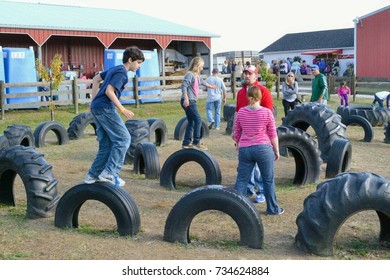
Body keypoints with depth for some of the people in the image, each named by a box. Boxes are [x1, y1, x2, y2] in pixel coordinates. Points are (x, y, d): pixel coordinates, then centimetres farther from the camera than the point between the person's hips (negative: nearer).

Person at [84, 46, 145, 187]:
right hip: (105, 108, -10)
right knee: (123, 138, -6)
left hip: (96, 107, 10)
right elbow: (109, 91, -19)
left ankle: (93, 175, 14)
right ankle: (109, 173, -9)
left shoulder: (114, 69, 20)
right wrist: (122, 109, -15)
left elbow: (95, 79, 27)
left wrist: (94, 100, 24)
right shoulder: (122, 72, -9)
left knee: (106, 144, 12)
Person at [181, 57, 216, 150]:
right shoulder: (189, 74, -12)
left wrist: (210, 86, 58)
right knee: (198, 120, -10)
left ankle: (186, 143, 17)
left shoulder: (196, 76, 18)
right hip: (188, 101, -10)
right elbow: (184, 86, -24)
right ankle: (196, 143, -6)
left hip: (191, 101, 10)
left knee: (191, 122, 12)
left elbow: (202, 81, 40)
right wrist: (186, 99, -33)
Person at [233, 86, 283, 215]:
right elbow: (273, 134, -1)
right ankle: (273, 208, 17)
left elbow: (236, 133, 11)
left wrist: (238, 145, 28)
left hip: (244, 149, 2)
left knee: (241, 179, 8)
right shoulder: (267, 112, -5)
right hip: (263, 149, -2)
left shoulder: (241, 112, 3)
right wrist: (277, 151, 9)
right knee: (269, 180, 9)